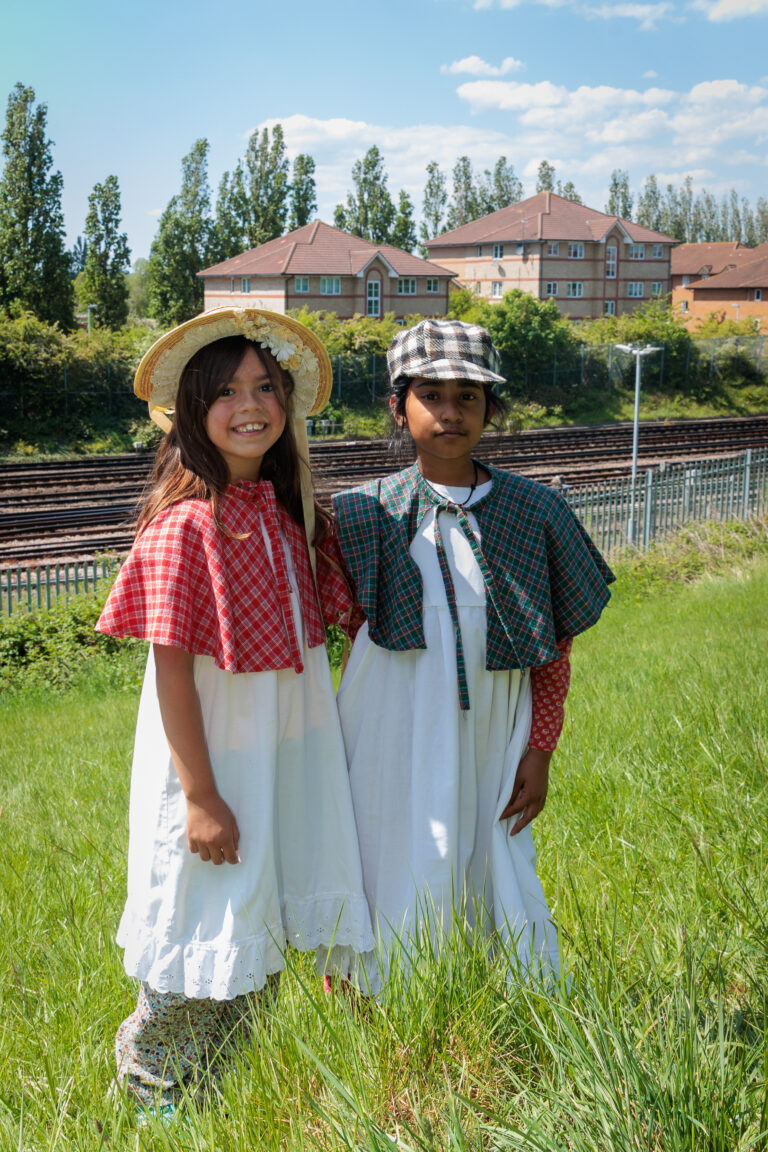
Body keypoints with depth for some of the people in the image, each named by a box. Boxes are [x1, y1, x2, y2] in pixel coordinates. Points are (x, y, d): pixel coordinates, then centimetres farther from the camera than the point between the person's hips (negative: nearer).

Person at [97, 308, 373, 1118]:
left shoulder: (286, 509, 3)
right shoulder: (184, 524, -19)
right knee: (206, 934, 7)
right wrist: (201, 797, -18)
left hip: (288, 749, 7)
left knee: (258, 933, 19)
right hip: (211, 758, -7)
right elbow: (171, 669, -19)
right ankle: (158, 1099, 31)